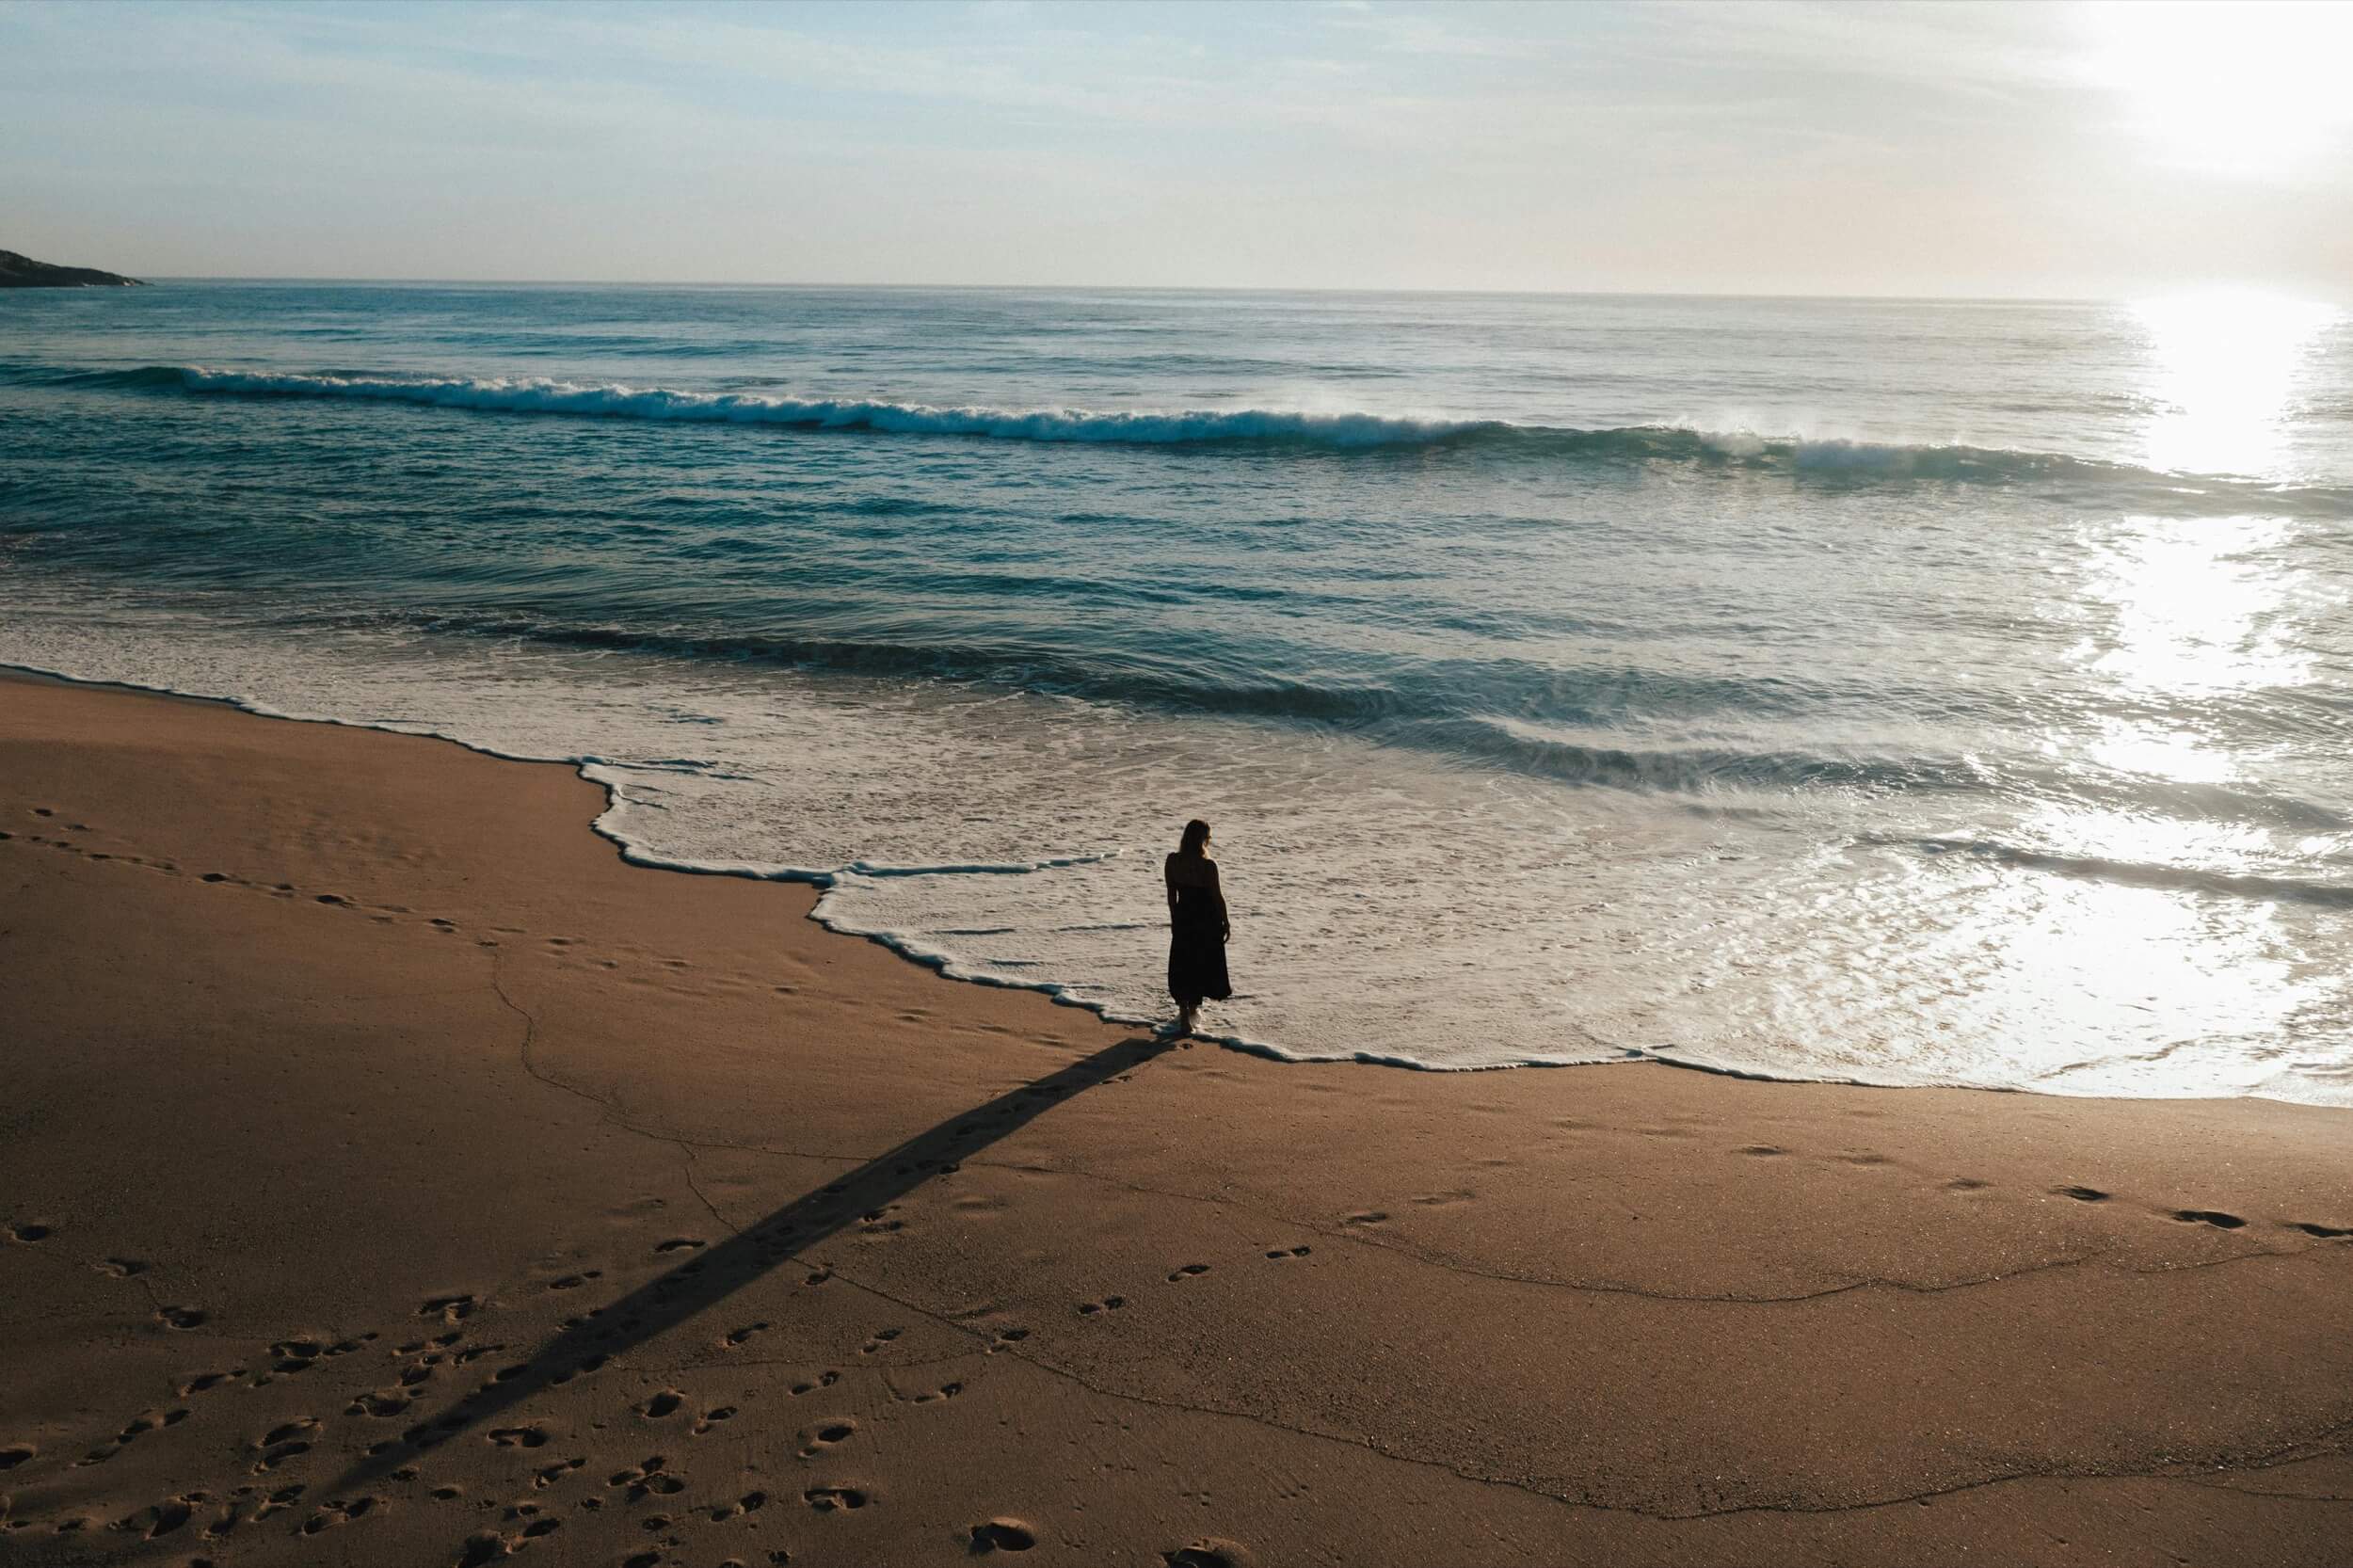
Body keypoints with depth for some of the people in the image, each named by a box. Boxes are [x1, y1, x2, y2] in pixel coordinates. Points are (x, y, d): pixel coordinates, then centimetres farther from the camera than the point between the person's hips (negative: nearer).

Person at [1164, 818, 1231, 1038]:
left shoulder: (1172, 861, -6)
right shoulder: (1207, 865, -19)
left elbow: (1171, 894, 3)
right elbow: (1217, 896, -12)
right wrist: (1226, 922, 0)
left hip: (1182, 917, 3)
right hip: (1206, 919, -3)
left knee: (1181, 968, 11)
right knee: (1203, 965, 17)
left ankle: (1184, 1016, 9)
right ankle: (1194, 1006, 30)